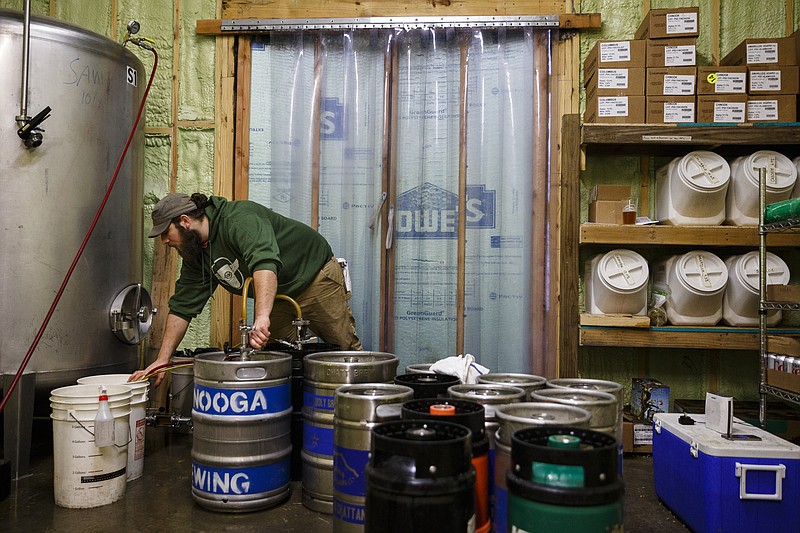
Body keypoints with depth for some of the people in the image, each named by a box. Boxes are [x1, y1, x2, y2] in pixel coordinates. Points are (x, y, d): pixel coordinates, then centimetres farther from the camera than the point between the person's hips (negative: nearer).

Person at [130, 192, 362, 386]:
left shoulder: (239, 219, -29)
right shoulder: (195, 252, 0)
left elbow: (265, 262, -46)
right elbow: (182, 306, 2)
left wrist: (262, 317, -58)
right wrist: (162, 360, -3)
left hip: (315, 278, -8)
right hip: (276, 294, 8)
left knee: (346, 349, -1)